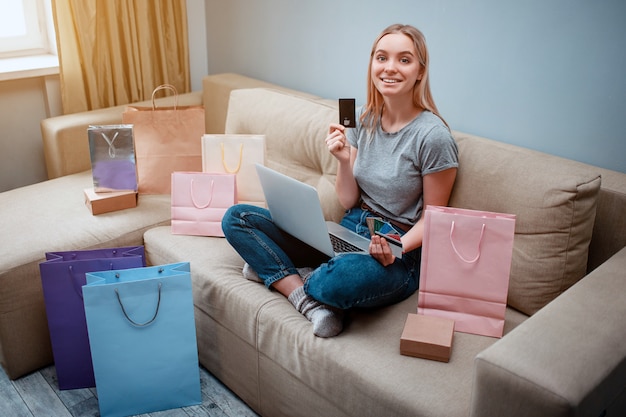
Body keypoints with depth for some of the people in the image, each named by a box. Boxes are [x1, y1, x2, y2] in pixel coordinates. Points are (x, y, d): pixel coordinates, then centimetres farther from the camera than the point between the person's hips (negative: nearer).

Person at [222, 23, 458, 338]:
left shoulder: (433, 136, -14)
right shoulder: (364, 118, 4)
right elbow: (349, 201, 6)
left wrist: (398, 248, -24)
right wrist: (344, 160, -12)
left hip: (397, 256, -6)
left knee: (343, 278, -43)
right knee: (236, 218, -5)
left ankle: (278, 274, -9)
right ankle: (308, 301, -17)